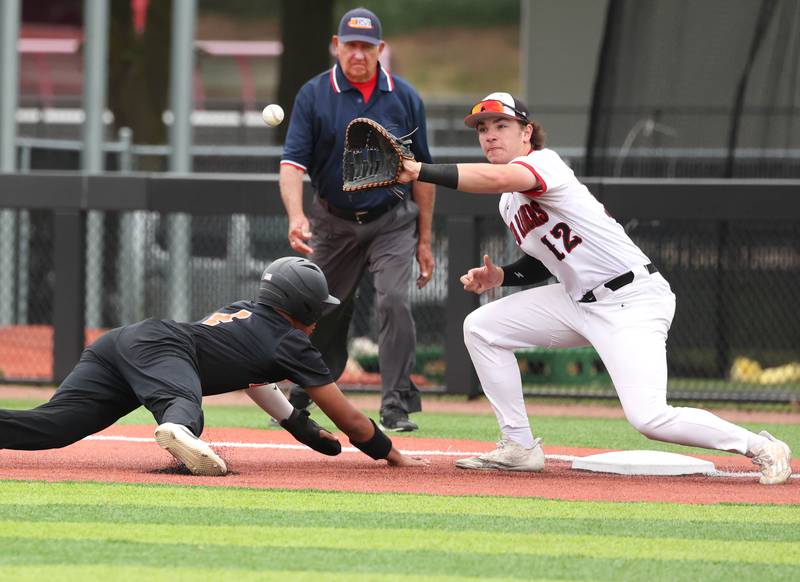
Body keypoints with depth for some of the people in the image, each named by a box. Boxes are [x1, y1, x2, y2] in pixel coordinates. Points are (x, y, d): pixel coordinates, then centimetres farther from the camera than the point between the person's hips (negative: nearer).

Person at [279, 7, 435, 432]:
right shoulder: (314, 95, -8)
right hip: (333, 222, 1)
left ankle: (397, 408, -15)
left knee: (394, 301, -18)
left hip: (391, 222, -1)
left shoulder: (404, 97, -3)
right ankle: (298, 401, 23)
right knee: (323, 314, 7)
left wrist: (424, 240, 3)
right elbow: (293, 162, -15)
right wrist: (296, 216, -33)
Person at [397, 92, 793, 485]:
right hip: (579, 301, 10)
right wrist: (500, 275, 6)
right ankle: (519, 447, 11)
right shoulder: (508, 204, 13)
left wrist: (422, 171, -40)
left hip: (633, 300, -10)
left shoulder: (543, 162, -15)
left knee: (648, 417, -23)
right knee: (480, 327, 5)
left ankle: (760, 447, -6)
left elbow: (495, 177, -38)